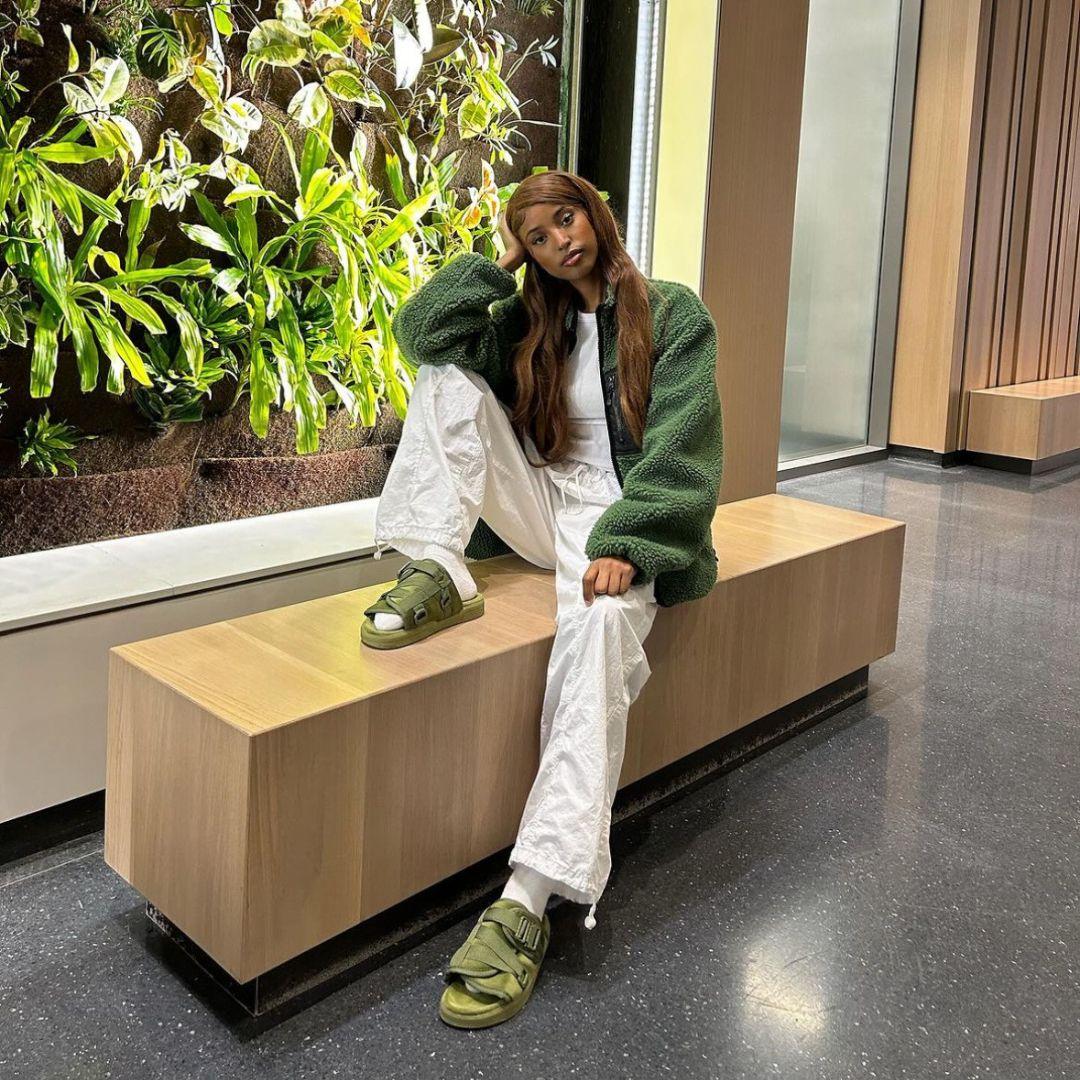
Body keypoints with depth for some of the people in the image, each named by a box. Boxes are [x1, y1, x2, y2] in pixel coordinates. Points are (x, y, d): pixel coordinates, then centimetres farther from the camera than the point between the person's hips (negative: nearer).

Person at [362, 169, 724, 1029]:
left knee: (600, 624, -39)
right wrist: (498, 261, 3)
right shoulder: (529, 322, 15)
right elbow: (425, 331, 0)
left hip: (619, 522, -5)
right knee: (451, 377, -9)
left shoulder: (674, 314, 1)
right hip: (542, 505, 5)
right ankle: (437, 576, -26)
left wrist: (625, 543, -24)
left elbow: (680, 443, -11)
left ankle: (529, 901, -44)